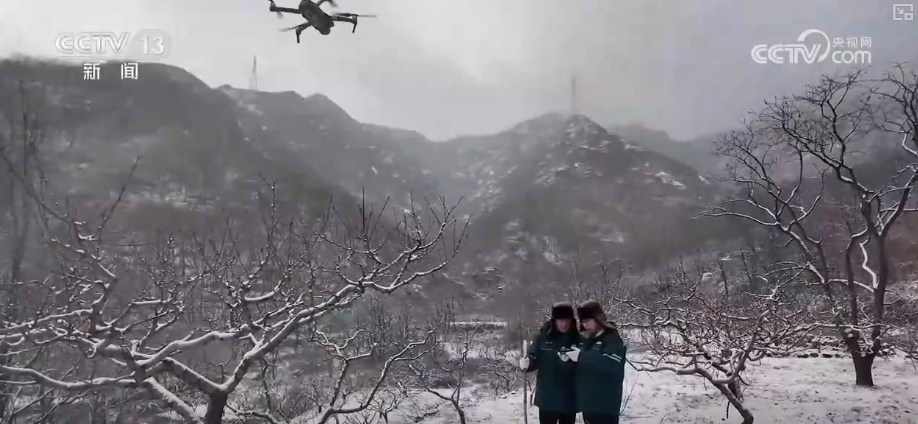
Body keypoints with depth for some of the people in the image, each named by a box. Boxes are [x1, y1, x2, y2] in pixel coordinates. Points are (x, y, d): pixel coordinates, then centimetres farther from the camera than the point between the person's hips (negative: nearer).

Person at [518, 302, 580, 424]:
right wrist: (527, 363, -25)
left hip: (570, 399, 1)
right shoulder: (543, 337, -6)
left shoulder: (578, 339, -4)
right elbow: (534, 359, -3)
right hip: (547, 397, -1)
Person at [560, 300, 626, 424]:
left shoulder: (613, 338, -11)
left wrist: (582, 357, -29)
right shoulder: (584, 338, 11)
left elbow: (611, 364, -28)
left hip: (605, 403, -8)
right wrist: (569, 356, -2)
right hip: (587, 400, 8)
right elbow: (581, 366, 20)